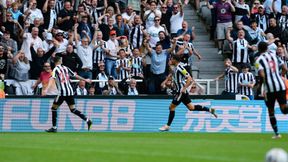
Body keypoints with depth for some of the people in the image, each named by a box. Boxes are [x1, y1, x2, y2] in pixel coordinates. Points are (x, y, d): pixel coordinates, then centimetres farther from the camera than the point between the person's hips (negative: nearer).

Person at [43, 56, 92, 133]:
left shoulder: (56, 69, -2)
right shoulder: (65, 68, 13)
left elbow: (52, 79, -19)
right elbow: (75, 75, 20)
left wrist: (46, 89, -31)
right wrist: (85, 80, 33)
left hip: (62, 92, -5)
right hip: (70, 91, 5)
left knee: (54, 108, 7)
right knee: (73, 109, 11)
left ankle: (54, 128, 3)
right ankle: (87, 120, -3)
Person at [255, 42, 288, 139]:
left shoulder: (259, 60, -2)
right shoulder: (274, 56, 13)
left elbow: (262, 75, -15)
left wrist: (260, 84, 3)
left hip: (270, 88, -3)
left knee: (271, 111, 12)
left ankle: (276, 133, 12)